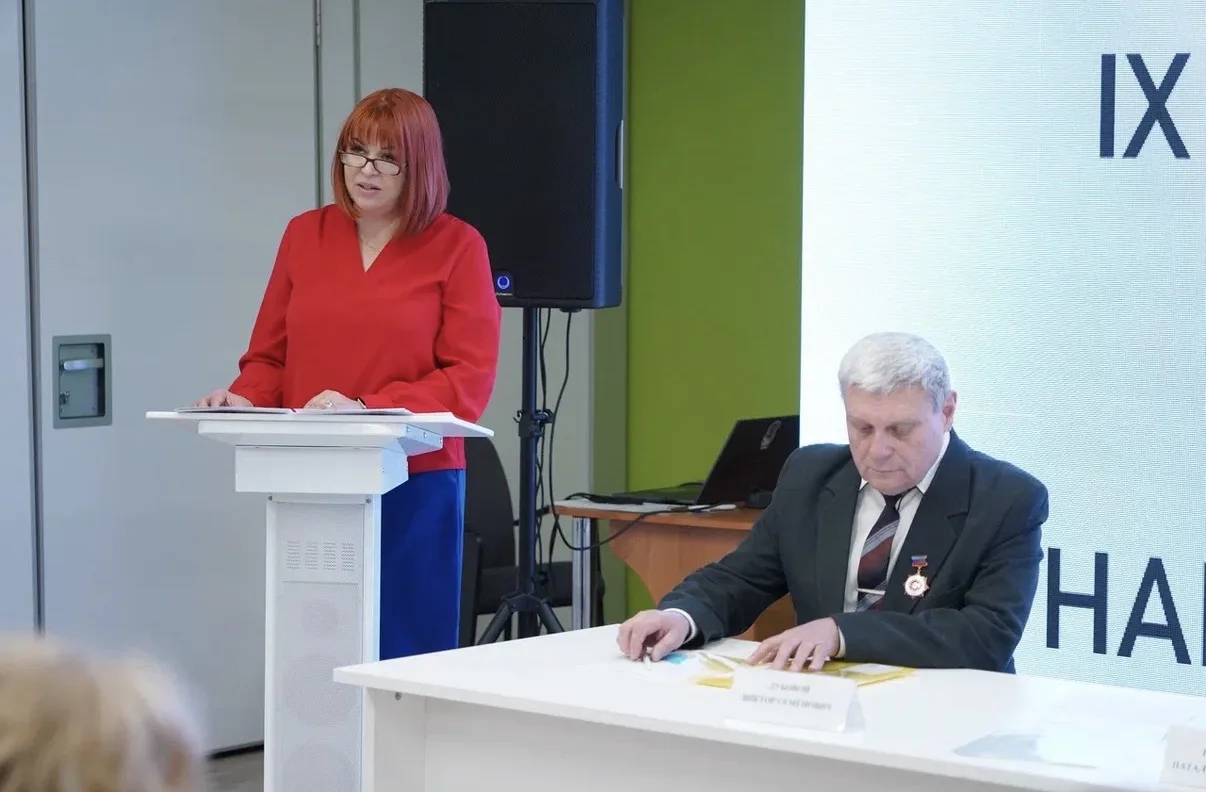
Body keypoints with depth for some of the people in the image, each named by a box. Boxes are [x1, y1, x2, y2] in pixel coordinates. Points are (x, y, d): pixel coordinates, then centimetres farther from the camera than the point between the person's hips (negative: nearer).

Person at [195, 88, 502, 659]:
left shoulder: (457, 247, 0)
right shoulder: (304, 235, 12)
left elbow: (470, 380, -6)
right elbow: (269, 356, 16)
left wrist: (366, 408, -17)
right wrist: (245, 400, -5)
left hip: (414, 484, -3)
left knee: (405, 654, -1)